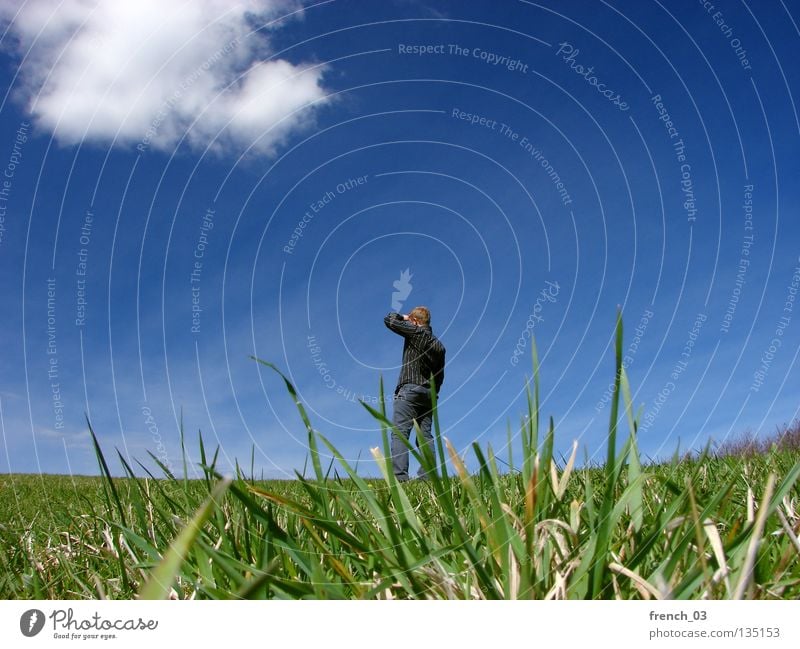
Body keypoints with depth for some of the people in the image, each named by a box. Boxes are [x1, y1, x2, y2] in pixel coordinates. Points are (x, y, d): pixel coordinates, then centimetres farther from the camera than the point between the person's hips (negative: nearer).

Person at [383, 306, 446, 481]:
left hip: (410, 389, -7)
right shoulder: (439, 346, 18)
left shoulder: (416, 332, -2)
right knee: (425, 436, 5)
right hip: (429, 393, 7)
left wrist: (402, 317, 19)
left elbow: (389, 320, 1)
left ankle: (399, 476, -26)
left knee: (399, 432, -13)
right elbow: (440, 376, 19)